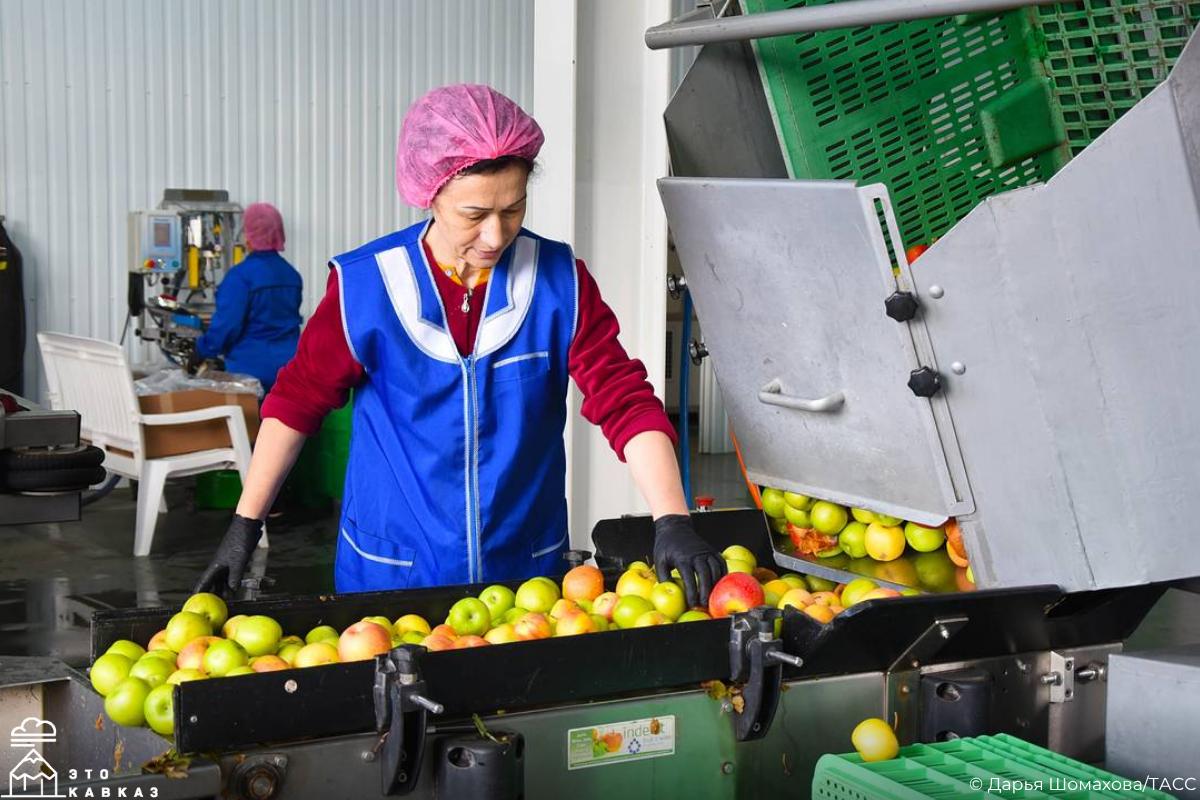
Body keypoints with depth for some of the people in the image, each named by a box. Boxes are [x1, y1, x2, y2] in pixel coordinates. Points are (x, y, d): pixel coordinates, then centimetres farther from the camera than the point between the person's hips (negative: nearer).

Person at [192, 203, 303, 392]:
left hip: (252, 369, -5)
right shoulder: (292, 275, 6)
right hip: (288, 367, 5)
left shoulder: (241, 275, -14)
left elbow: (226, 325, -15)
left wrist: (202, 350, -1)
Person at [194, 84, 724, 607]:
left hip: (528, 567, 2)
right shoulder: (364, 284, -11)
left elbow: (626, 402, -11)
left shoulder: (560, 282, -8)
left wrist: (672, 522, -23)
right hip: (391, 571, -1)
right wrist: (244, 525, 0)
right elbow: (298, 400, -1)